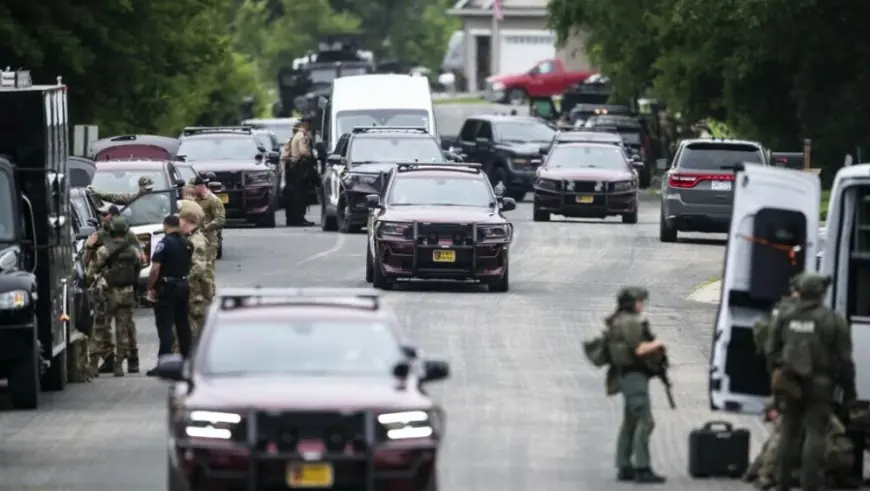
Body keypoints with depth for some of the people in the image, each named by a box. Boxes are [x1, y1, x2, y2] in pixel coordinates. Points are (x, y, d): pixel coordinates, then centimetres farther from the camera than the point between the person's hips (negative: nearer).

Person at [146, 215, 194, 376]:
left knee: (165, 326, -7)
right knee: (183, 324, 16)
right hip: (184, 286, 7)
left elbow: (155, 269, -19)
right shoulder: (187, 244, 8)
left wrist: (151, 288, -11)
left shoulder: (165, 243, -14)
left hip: (167, 288, -7)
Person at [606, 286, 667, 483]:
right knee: (645, 421, -13)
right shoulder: (629, 322, -15)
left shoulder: (619, 322, 16)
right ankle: (642, 469, -17)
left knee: (630, 422, 14)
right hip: (634, 376, -11)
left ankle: (624, 468, 17)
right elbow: (638, 349, -22)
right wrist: (656, 344, -5)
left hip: (626, 376, 11)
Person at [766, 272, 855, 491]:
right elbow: (844, 360, -7)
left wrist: (776, 375, 20)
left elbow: (771, 351, 10)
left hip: (790, 383, 4)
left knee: (789, 433, 13)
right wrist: (849, 391, 1)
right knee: (815, 434, -2)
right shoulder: (833, 321, -8)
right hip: (819, 386, -4)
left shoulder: (785, 318, 4)